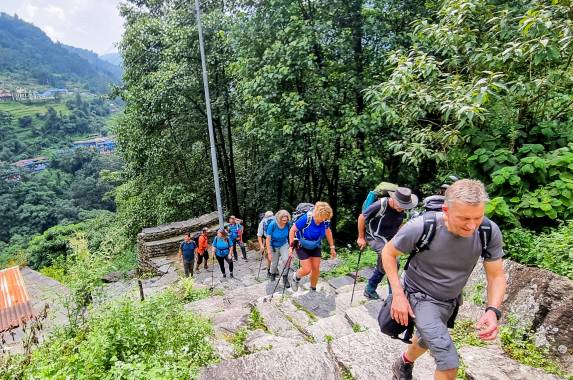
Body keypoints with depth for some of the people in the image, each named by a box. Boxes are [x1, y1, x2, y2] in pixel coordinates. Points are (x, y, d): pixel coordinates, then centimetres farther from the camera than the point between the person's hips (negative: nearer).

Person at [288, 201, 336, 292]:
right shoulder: (306, 219, -33)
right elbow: (292, 230, -21)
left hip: (316, 246, 4)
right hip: (302, 247, -4)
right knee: (307, 270, -9)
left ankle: (313, 289, 27)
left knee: (316, 268, 3)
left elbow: (328, 231, 2)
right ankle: (296, 277, 25)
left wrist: (332, 247, 5)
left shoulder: (325, 221, -20)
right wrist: (291, 246, -22)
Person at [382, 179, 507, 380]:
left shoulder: (490, 232, -22)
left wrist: (492, 310, -28)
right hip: (420, 296, -5)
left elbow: (496, 276, -10)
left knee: (427, 339, 30)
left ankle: (403, 364, 61)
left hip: (450, 300, 5)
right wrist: (398, 295, -21)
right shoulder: (421, 227, -32)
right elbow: (388, 252, -15)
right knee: (449, 363, -17)